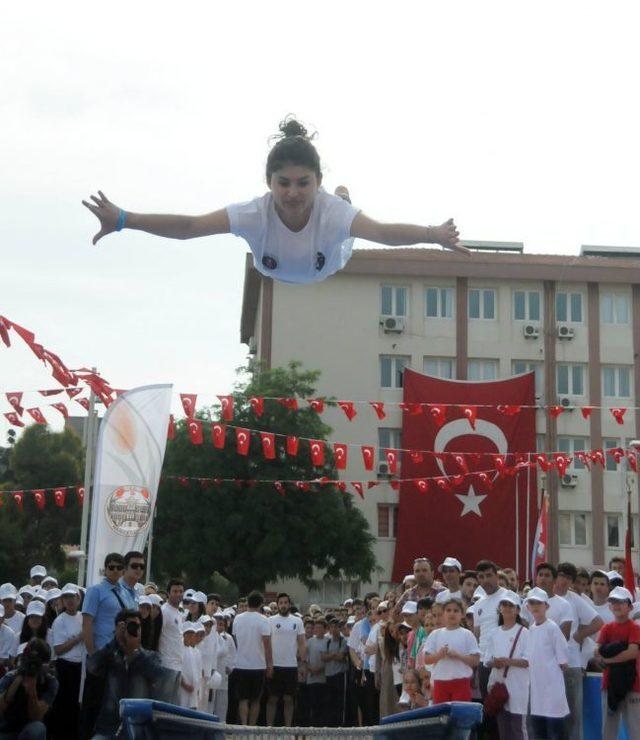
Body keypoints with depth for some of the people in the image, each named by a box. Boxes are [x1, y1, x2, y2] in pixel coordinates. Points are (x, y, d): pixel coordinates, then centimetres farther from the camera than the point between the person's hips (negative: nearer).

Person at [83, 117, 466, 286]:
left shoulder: (333, 211, -50)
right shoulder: (255, 213, -49)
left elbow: (383, 231, -66)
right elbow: (189, 225, -59)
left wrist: (431, 235, -84)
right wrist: (123, 220, -72)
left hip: (330, 266, 0)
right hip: (275, 273, 1)